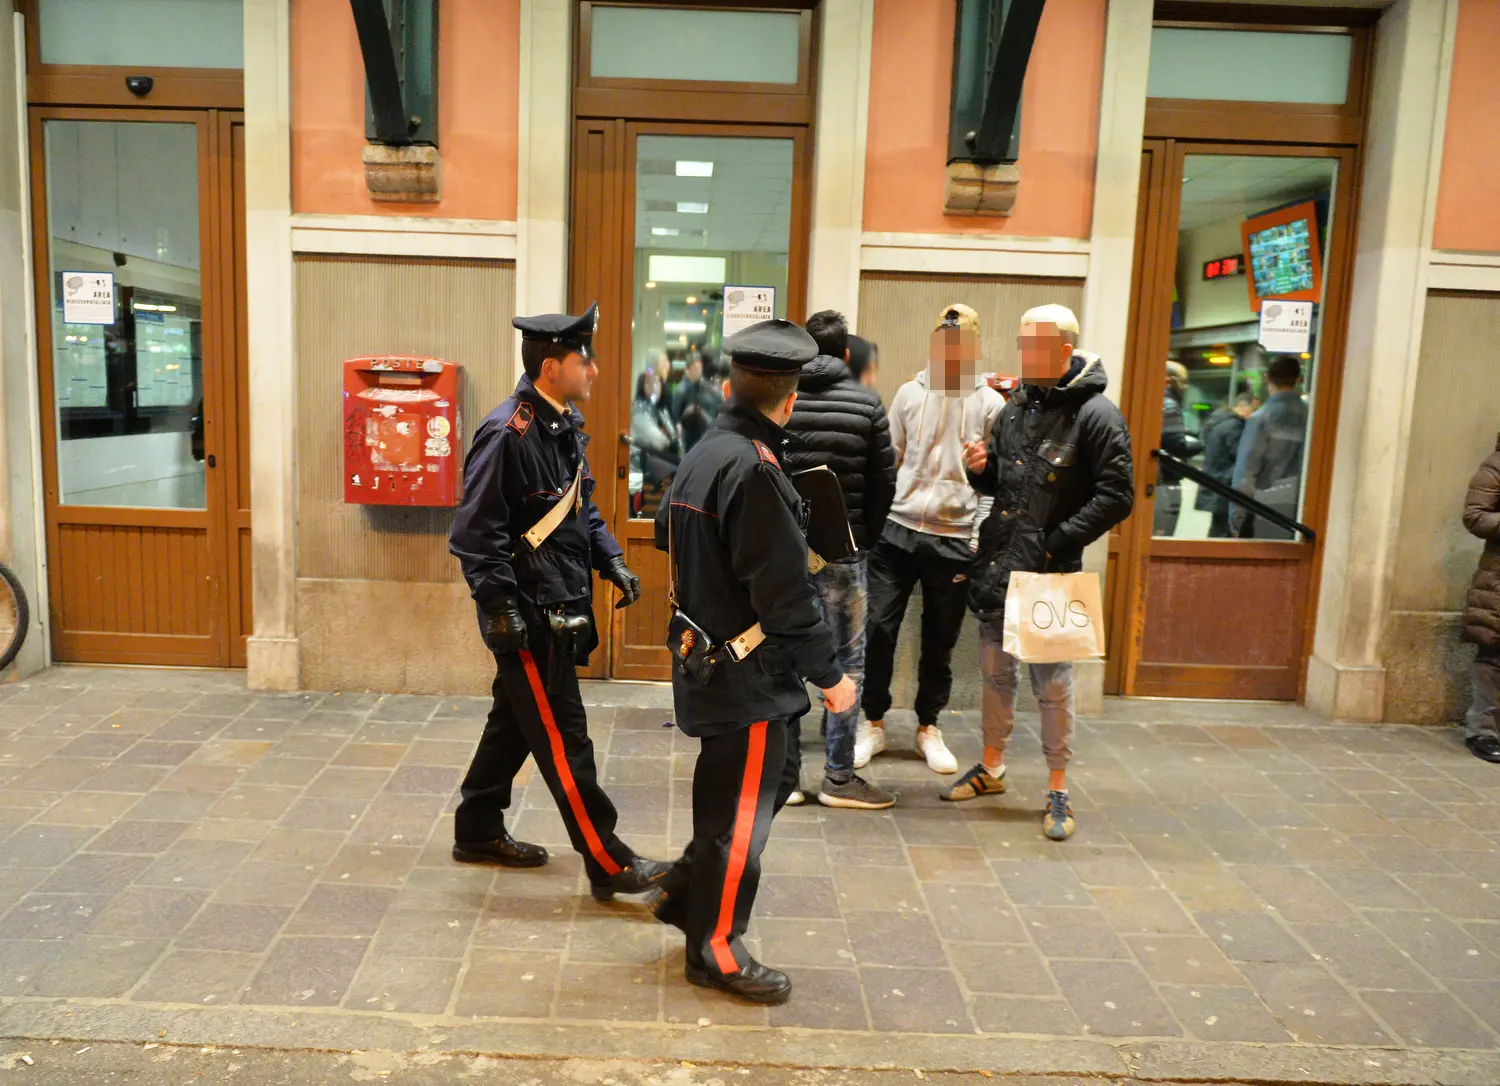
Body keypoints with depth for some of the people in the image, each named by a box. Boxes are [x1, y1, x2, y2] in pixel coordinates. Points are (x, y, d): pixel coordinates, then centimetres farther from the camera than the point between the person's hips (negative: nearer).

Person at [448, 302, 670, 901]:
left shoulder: (565, 425, 10)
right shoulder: (507, 433, -19)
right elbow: (477, 532, -19)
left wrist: (611, 560, 9)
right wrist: (501, 606, -21)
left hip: (560, 609, 10)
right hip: (527, 616, -10)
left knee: (516, 723, 20)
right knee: (562, 738, -2)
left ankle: (478, 831, 35)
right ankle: (609, 864, 5)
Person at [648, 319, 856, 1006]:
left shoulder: (702, 454, 6)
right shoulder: (754, 470, -23)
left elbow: (666, 532, 22)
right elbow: (785, 592, -24)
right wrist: (830, 675, -16)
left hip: (705, 658, 9)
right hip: (744, 675, -9)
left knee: (769, 784, 23)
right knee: (742, 809, 6)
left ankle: (684, 893, 34)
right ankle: (716, 951, 22)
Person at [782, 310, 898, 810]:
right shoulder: (866, 402, -2)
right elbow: (884, 481, -1)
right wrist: (867, 537, 11)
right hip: (842, 550, -2)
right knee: (847, 661, 7)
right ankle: (839, 777, 12)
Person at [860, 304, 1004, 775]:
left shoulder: (990, 404, 1)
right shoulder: (909, 394, 7)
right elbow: (889, 461, 11)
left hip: (955, 538, -1)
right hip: (897, 529, 1)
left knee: (940, 641, 9)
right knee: (878, 629, -1)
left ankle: (928, 728, 26)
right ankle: (874, 724, 15)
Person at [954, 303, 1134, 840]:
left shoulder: (1096, 414, -11)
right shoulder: (1018, 404, 11)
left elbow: (1117, 494, -15)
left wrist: (1058, 541, -19)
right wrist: (981, 467, -3)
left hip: (1050, 573, -7)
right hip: (996, 566, 7)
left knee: (1052, 683, 3)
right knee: (996, 672, 18)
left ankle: (1058, 791, 18)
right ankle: (991, 767, 34)